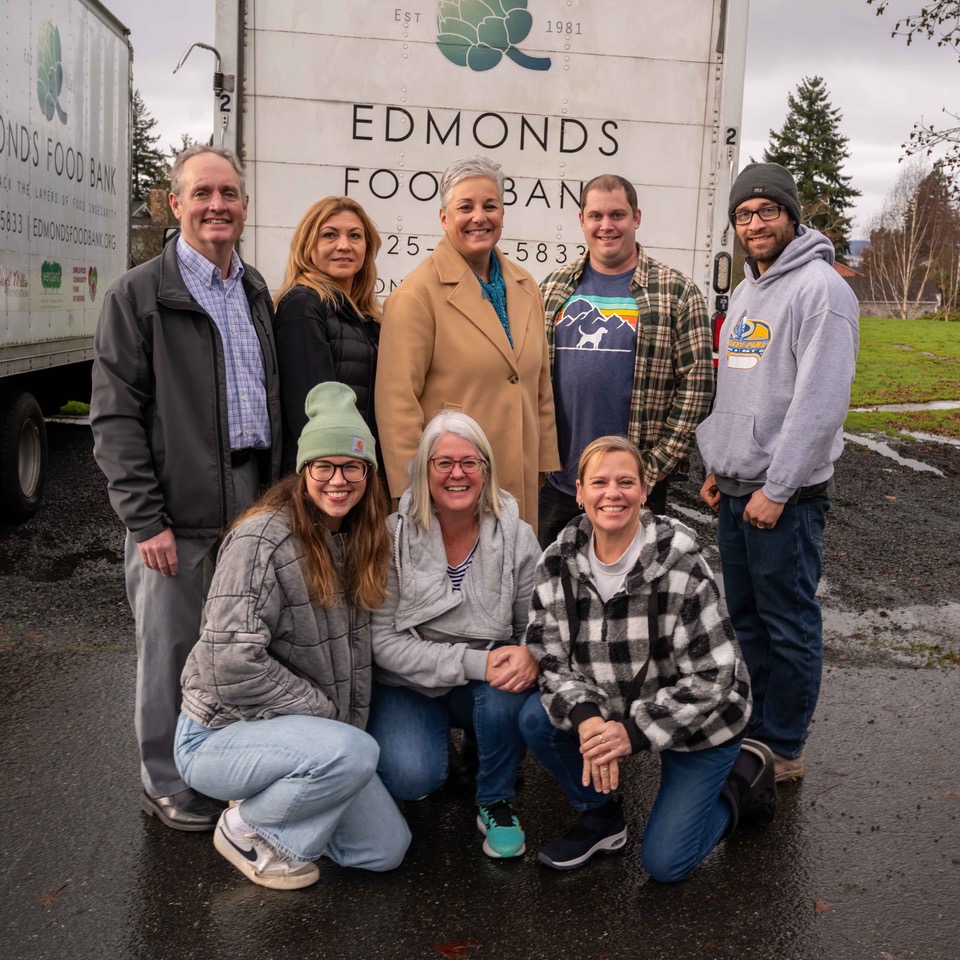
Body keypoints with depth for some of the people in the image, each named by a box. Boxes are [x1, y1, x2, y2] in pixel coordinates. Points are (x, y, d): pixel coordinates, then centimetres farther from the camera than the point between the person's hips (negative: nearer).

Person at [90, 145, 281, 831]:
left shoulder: (256, 292, 13)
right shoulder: (138, 295, -5)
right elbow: (115, 418, -9)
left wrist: (274, 495, 13)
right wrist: (145, 518, -15)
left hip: (252, 509, 5)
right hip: (177, 517, -5)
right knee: (171, 653, 6)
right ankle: (169, 786, 25)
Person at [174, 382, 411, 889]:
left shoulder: (357, 541, 3)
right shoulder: (262, 539, -22)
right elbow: (233, 664, -27)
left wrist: (351, 723, 0)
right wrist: (327, 714, -18)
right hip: (221, 732, -7)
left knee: (387, 848, 3)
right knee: (354, 753, -33)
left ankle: (273, 802, 22)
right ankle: (246, 829, -6)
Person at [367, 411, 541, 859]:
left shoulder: (516, 537, -7)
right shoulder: (396, 536, -13)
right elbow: (383, 641, -15)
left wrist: (530, 657, -27)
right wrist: (473, 662, -26)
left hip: (486, 686, 2)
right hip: (407, 686, -1)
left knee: (506, 690, -33)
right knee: (412, 777, -28)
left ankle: (496, 802, -3)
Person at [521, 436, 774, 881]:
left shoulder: (680, 564, -25)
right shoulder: (558, 562, -12)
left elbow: (714, 675, -23)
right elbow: (549, 658, -10)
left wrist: (635, 733, -28)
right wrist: (585, 718, -30)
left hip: (700, 720, -4)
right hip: (614, 707, 4)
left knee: (664, 863, -4)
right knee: (536, 719, -20)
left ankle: (744, 774, 21)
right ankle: (600, 817, 7)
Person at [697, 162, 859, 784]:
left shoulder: (820, 288, -12)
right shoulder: (746, 292, 15)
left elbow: (821, 402, -19)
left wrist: (776, 488, -20)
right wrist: (717, 469, 14)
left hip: (788, 494, -9)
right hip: (735, 490, 9)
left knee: (790, 625, 2)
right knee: (746, 617, 17)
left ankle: (784, 751, 16)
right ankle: (751, 731, 31)